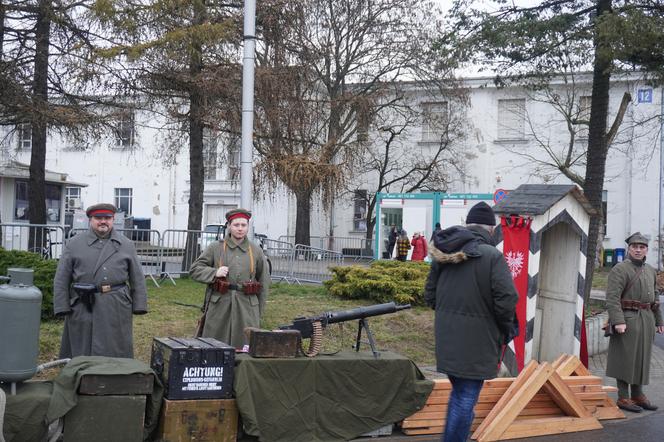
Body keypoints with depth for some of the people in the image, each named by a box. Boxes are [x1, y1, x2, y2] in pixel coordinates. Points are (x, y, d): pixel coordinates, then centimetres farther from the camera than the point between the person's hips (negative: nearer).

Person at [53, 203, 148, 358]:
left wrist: (139, 305, 1)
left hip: (116, 308, 1)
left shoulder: (126, 245, 9)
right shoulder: (74, 245, 6)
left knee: (116, 352, 4)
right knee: (81, 353, 7)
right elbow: (61, 279, 4)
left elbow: (137, 278, 8)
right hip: (83, 309, 0)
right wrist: (62, 307, -3)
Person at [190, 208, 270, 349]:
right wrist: (214, 272, -14)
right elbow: (195, 270, 4)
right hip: (218, 307, 0)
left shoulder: (256, 251, 7)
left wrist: (259, 313, 9)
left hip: (246, 308, 1)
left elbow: (264, 282, 11)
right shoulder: (215, 248, 4)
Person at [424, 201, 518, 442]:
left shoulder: (443, 253, 5)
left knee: (458, 393, 24)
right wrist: (506, 330, -1)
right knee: (466, 399, 3)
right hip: (476, 340, -7)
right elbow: (506, 300, -18)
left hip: (446, 338, 7)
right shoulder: (492, 256, -14)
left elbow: (429, 295, 11)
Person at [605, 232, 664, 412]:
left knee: (642, 358, 13)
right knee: (625, 358, -2)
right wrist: (618, 321, -26)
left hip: (647, 321, 7)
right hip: (628, 321, -7)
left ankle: (638, 395, 23)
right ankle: (623, 398, 5)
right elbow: (612, 297, -17)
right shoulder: (620, 269, -9)